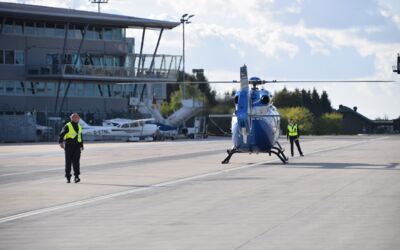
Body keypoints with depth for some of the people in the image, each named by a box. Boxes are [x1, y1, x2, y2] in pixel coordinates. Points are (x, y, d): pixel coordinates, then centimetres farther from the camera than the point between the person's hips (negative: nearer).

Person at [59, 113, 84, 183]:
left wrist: (81, 146, 27)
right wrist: (61, 142, -28)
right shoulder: (67, 126, -4)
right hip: (69, 146, -4)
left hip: (77, 146, 4)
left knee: (76, 161, -10)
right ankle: (68, 177, 11)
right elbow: (61, 135, -13)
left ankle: (76, 176, -16)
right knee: (68, 161, 2)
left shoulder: (79, 127, 16)